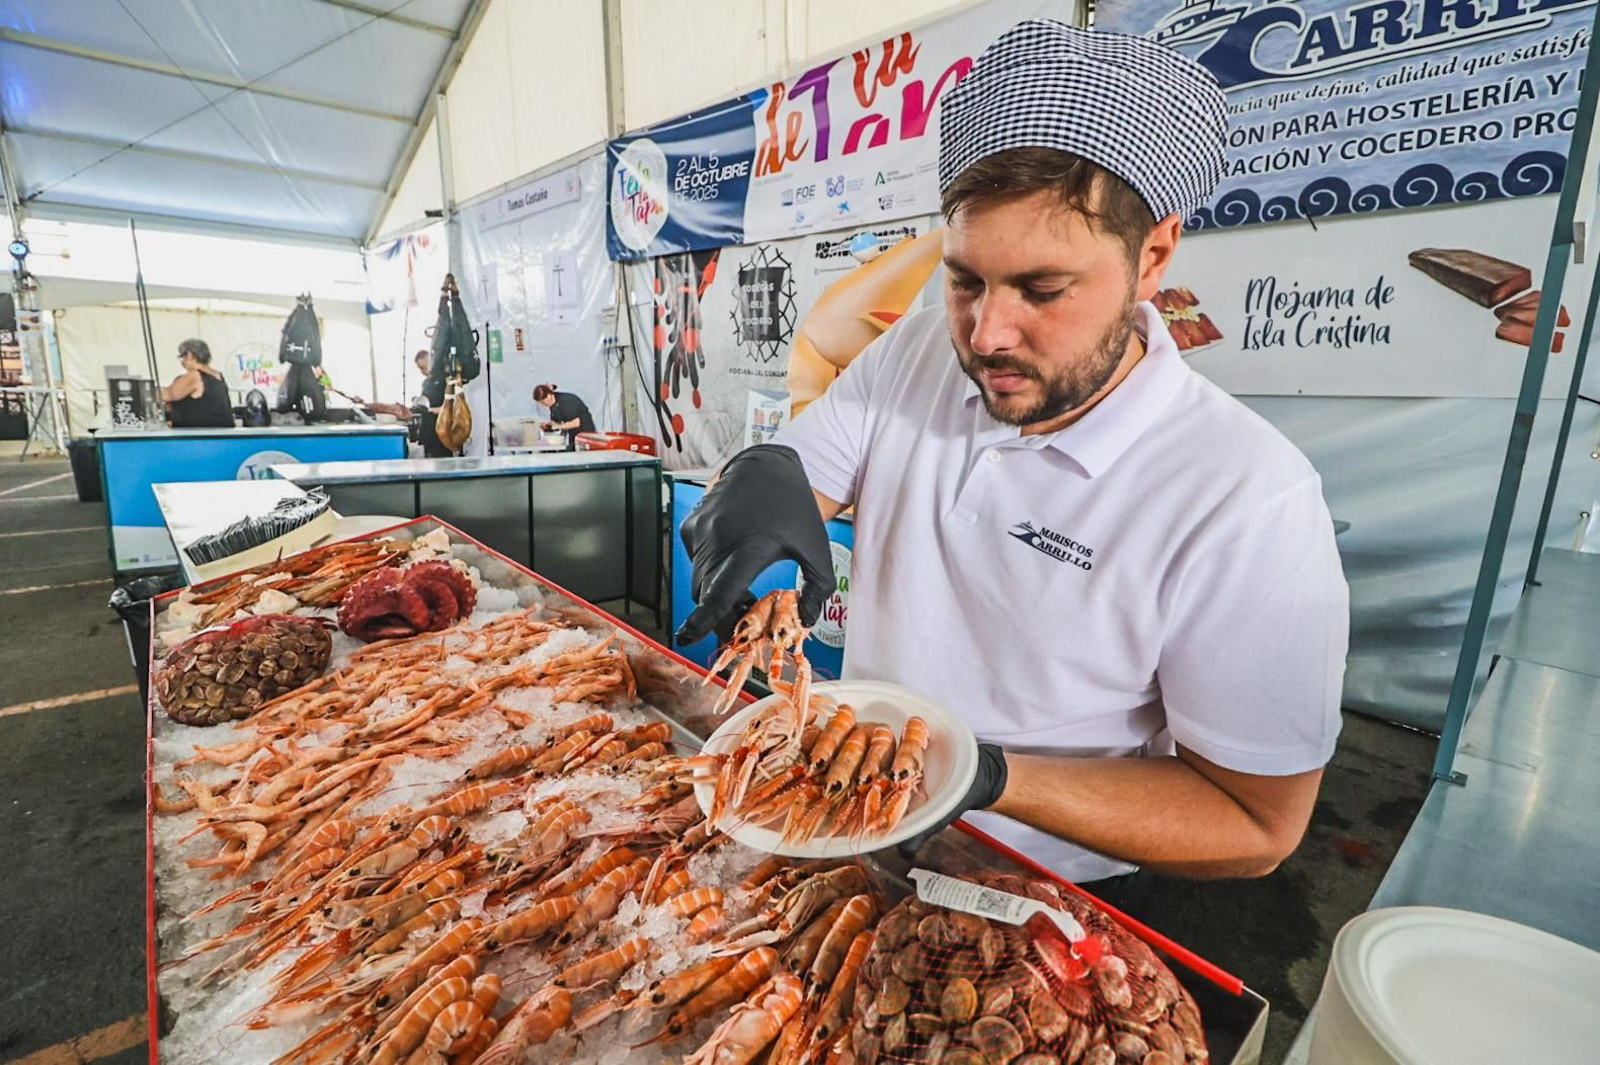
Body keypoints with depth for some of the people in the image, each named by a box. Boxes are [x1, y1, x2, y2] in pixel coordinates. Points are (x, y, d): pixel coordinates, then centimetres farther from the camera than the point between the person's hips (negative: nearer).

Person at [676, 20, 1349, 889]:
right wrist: (760, 477, -27)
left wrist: (987, 777, -28)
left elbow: (1256, 826, -16)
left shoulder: (1246, 504, -23)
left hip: (1043, 899, -3)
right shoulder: (916, 351, -5)